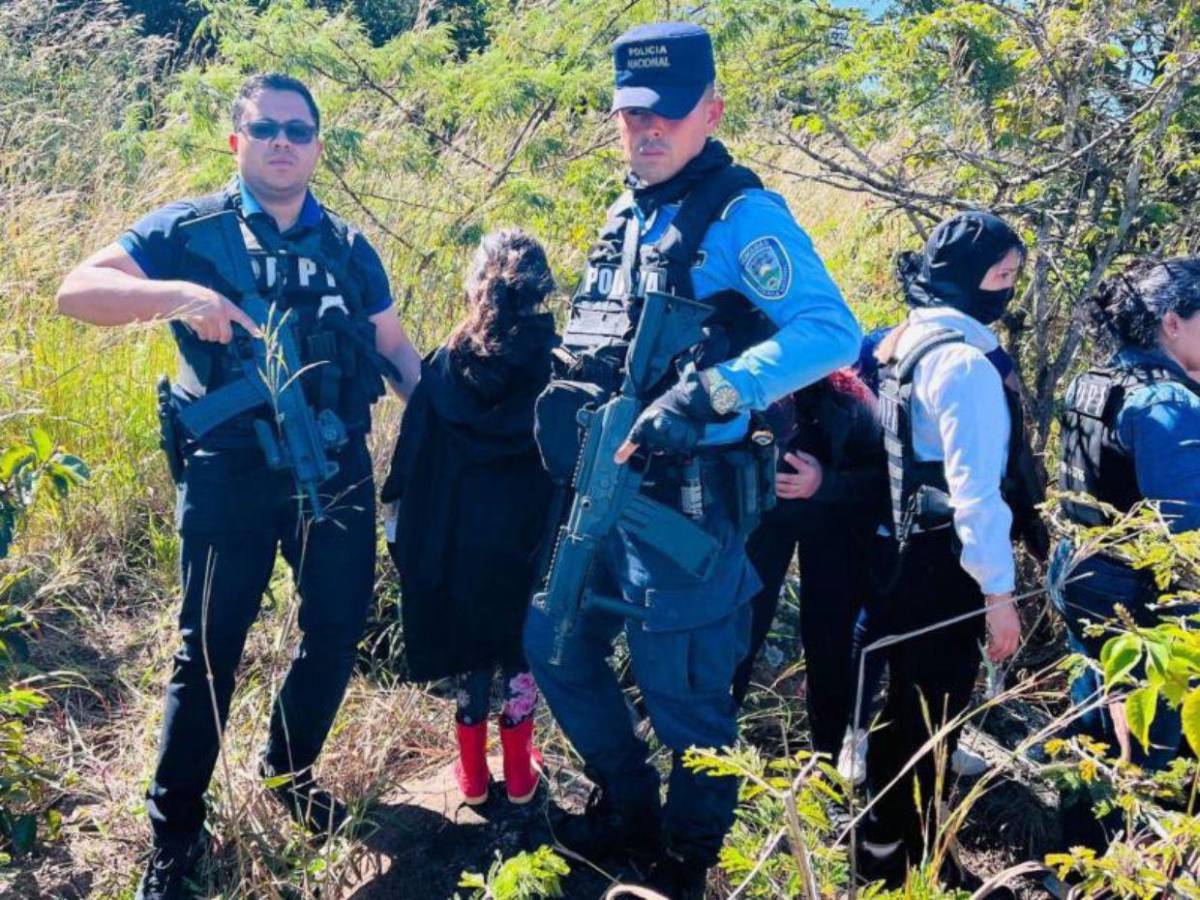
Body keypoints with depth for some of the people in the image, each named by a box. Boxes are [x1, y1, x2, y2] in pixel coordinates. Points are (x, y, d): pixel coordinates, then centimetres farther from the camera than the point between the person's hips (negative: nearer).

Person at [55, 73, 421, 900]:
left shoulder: (350, 249, 8)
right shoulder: (190, 230, -2)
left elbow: (395, 348, 15)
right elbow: (77, 291, -10)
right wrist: (177, 294, -27)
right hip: (231, 470, -3)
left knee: (339, 629, 11)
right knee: (209, 647, 4)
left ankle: (289, 768, 37)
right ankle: (175, 830, 20)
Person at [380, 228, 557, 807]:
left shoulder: (448, 363, -4)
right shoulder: (558, 359, -8)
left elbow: (414, 450, -2)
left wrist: (397, 511, 7)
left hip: (461, 536, 1)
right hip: (533, 534, -1)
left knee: (470, 648, 16)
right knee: (524, 645, 15)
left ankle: (472, 771, 25)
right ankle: (519, 773, 22)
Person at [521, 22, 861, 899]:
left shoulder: (742, 215, -13)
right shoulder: (625, 215, 12)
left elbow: (833, 333, -24)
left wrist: (706, 398, -31)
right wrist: (564, 397, 7)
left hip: (686, 494, -9)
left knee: (684, 687, 2)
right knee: (555, 644, 17)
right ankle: (628, 803, 36)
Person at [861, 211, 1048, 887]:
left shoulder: (903, 345, 12)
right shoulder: (965, 361, -19)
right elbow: (975, 487, -24)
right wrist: (999, 589, -20)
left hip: (905, 555, 10)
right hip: (944, 565, -10)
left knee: (907, 708, 20)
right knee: (931, 717, 2)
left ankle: (886, 847, 34)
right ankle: (911, 862, 15)